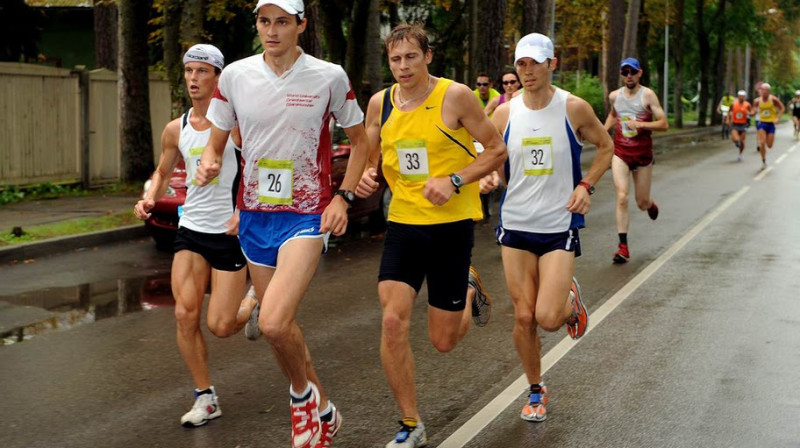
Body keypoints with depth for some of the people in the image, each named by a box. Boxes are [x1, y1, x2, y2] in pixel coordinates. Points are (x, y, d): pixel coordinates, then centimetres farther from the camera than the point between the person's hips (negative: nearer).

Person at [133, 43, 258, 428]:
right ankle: (205, 398, 8)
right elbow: (163, 171, 21)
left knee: (220, 326, -4)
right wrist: (150, 198, 1)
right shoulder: (176, 129, 6)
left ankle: (255, 303, 32)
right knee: (185, 314, -8)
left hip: (231, 232, -4)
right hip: (191, 230, 4)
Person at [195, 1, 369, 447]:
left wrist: (344, 196, -6)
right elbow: (216, 143, 9)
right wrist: (210, 164, -14)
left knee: (274, 323, -22)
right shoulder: (235, 75, 0)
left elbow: (360, 139, 6)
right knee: (280, 326, 13)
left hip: (308, 214, -4)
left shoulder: (330, 76, -7)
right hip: (255, 213, 5)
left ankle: (302, 393, 9)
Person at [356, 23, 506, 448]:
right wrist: (366, 178, -8)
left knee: (443, 340, 4)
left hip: (451, 223, -3)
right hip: (403, 221, 3)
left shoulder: (455, 96, -11)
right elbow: (369, 157, 15)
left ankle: (470, 289, 39)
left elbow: (497, 149, -5)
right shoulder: (379, 103, 1)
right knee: (393, 321, -12)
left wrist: (454, 181, -18)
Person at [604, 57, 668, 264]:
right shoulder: (614, 96, 4)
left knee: (642, 203, 9)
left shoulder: (647, 95, -7)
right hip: (620, 153, 1)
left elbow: (664, 124, -11)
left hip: (643, 154, -1)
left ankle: (651, 205, 49)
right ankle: (623, 246, -13)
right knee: (621, 197, -15)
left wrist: (640, 124, -22)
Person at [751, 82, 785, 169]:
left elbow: (782, 108, 1)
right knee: (762, 143, -13)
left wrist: (778, 118, -11)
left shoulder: (773, 99, -8)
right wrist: (753, 112, -20)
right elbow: (753, 112, 4)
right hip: (762, 123, 1)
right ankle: (763, 161, 2)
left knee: (769, 145, 2)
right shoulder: (757, 101, -3)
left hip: (771, 123, -1)